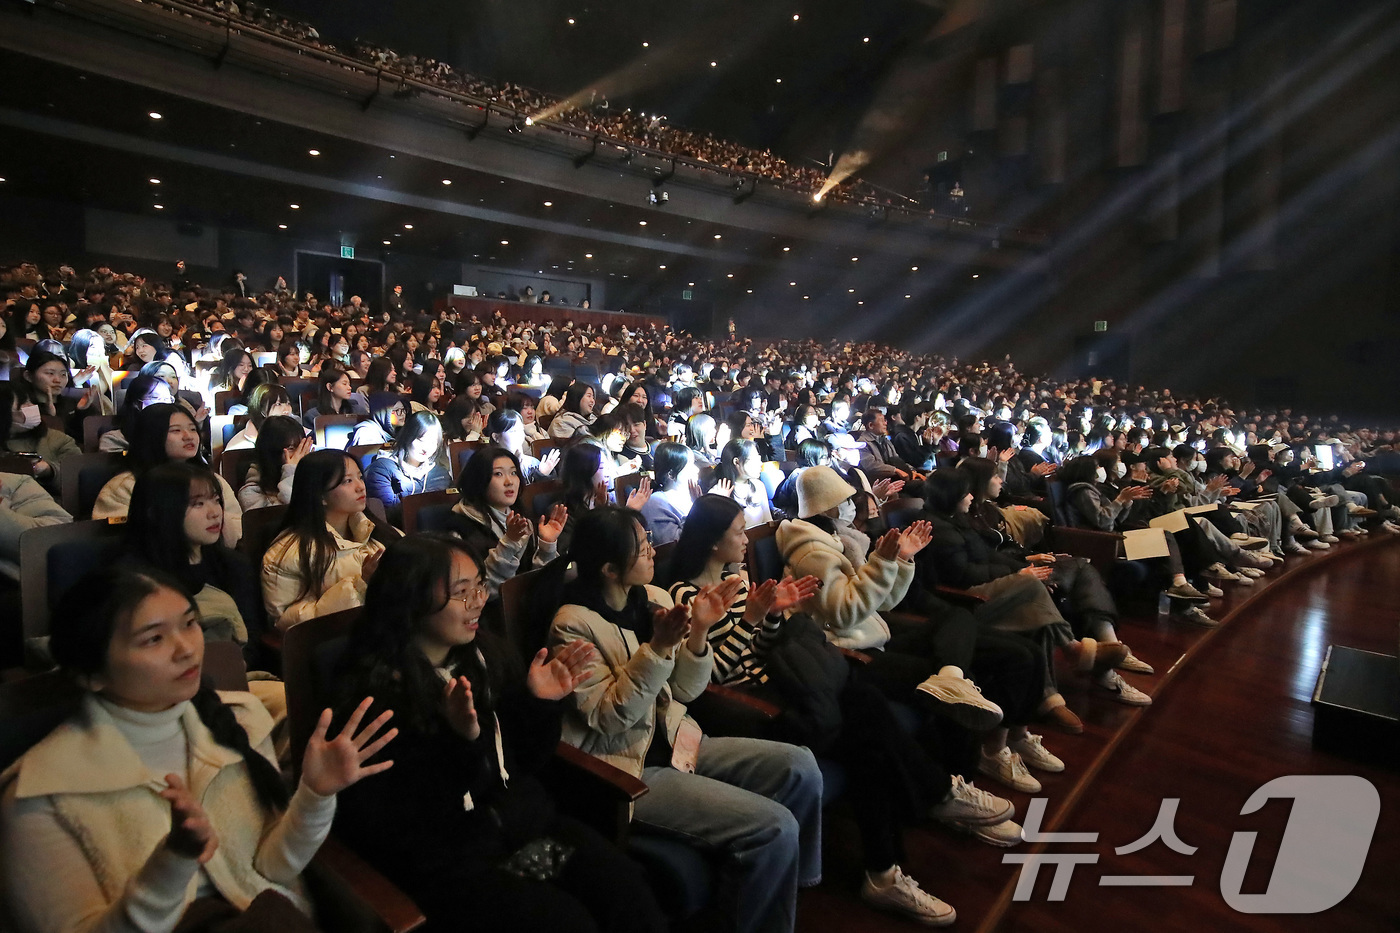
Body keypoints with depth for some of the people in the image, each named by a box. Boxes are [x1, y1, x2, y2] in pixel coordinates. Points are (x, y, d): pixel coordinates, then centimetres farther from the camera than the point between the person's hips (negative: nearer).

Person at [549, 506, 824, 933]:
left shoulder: (654, 598, 2)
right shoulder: (574, 624, -16)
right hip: (625, 769, -7)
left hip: (672, 742, 7)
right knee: (775, 827, -19)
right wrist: (658, 648, -29)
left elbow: (684, 691, 4)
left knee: (799, 767, -8)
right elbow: (608, 718, -20)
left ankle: (794, 887, 15)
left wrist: (698, 632, -14)